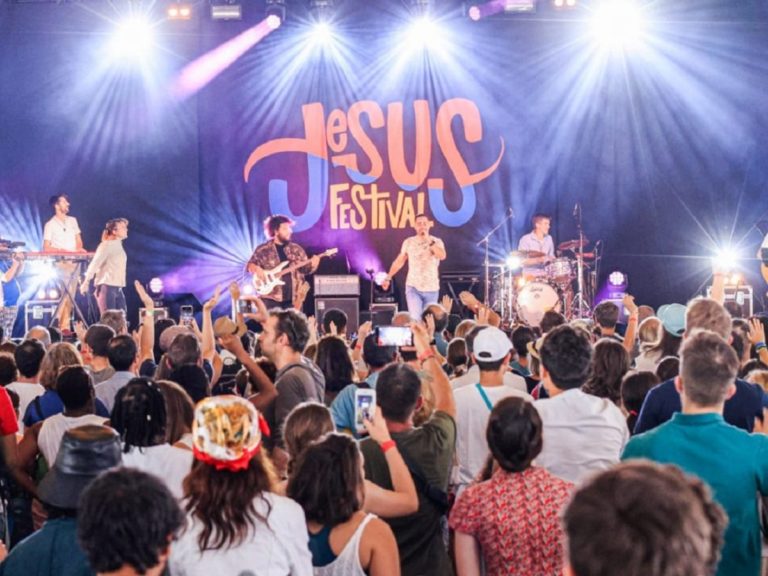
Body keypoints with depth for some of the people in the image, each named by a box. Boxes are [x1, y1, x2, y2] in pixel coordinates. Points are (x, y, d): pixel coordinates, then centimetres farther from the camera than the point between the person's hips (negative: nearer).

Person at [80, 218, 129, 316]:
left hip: (117, 288, 8)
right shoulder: (106, 245, -9)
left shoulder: (118, 245, 16)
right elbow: (95, 263, -14)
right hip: (107, 287, -8)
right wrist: (86, 282, -20)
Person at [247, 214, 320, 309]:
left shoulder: (296, 249, 13)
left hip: (293, 298, 3)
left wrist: (312, 264, -10)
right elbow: (250, 265, 5)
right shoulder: (263, 249, 4)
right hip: (271, 298, -3)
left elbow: (305, 268, 11)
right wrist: (257, 269, -16)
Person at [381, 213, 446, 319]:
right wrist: (388, 278, 10)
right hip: (413, 288, -1)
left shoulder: (437, 242, -3)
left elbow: (442, 256, -22)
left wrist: (429, 241, -23)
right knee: (414, 319, -15)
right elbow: (399, 261, 10)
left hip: (431, 289, 1)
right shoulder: (408, 242, 1)